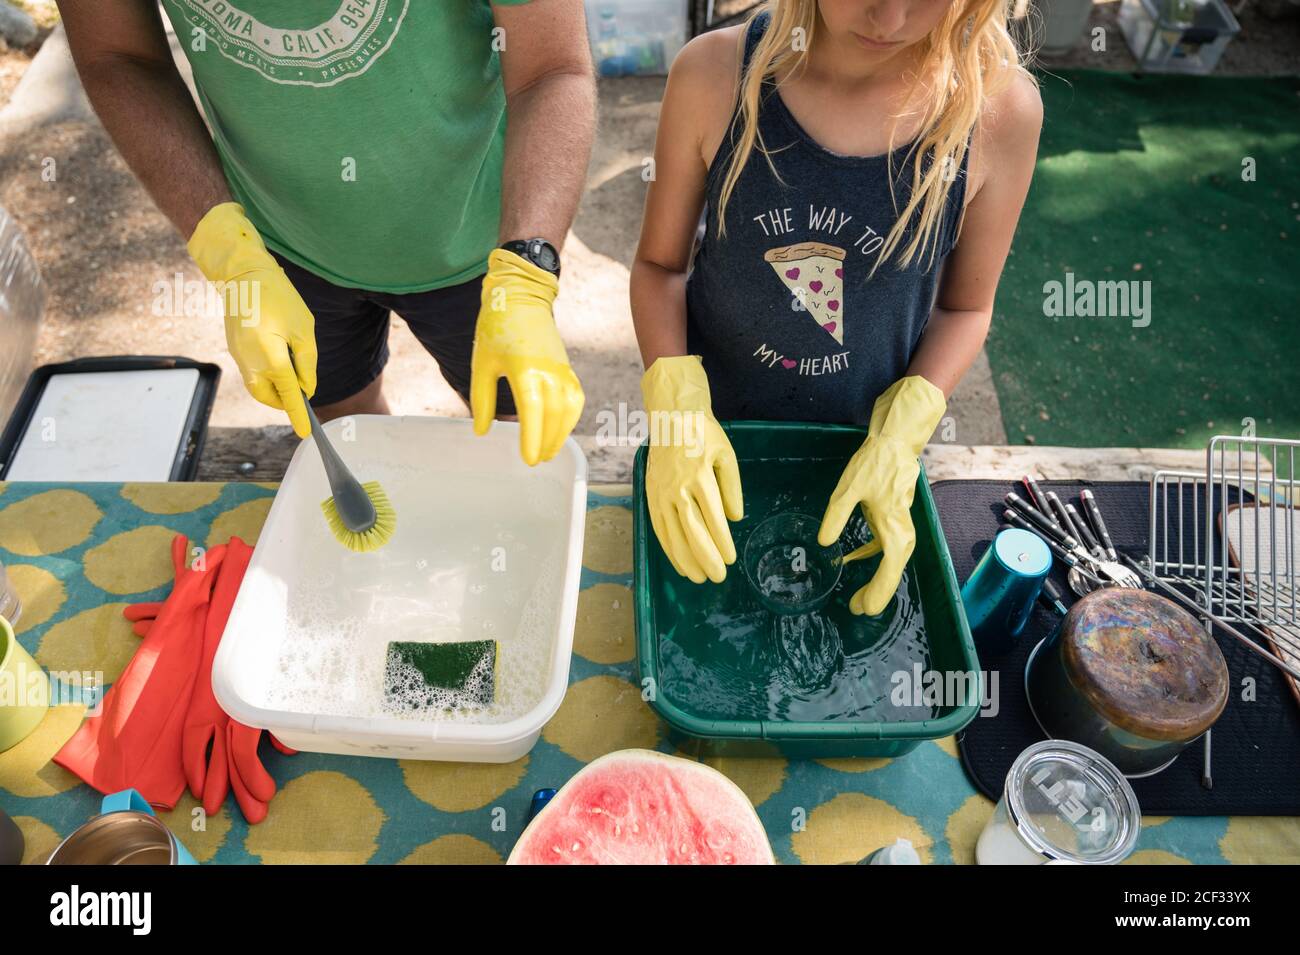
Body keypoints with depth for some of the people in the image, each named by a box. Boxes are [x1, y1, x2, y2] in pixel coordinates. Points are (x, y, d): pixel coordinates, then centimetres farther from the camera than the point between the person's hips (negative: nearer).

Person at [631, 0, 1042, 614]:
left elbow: (965, 306, -5)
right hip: (709, 428, 0)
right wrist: (677, 412, -22)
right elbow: (660, 263, -8)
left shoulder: (1000, 108, -18)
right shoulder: (713, 74, -19)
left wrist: (898, 442, -19)